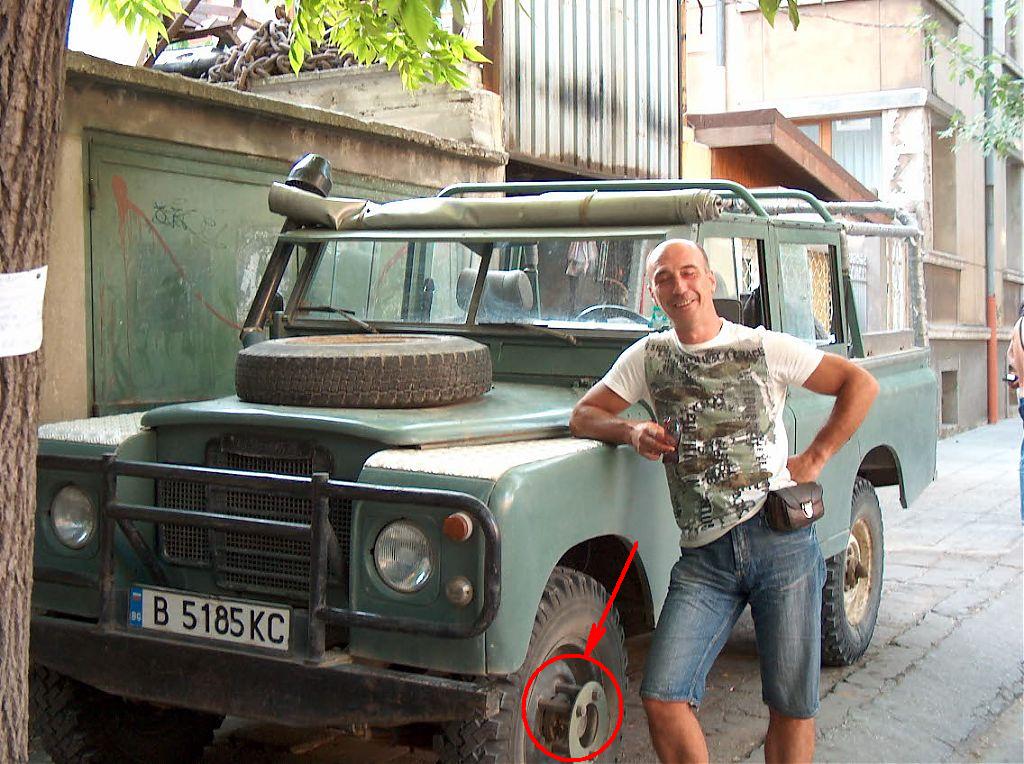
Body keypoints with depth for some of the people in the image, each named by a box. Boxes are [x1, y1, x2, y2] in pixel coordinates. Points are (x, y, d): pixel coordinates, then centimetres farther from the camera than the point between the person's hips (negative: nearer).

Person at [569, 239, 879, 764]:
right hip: (704, 557, 2)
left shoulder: (763, 347, 4)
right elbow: (583, 415, 13)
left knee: (792, 706, 4)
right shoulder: (648, 356, 11)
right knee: (662, 700, -10)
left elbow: (861, 384, 9)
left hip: (781, 540, -2)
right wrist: (631, 432, -7)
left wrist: (816, 457, 2)